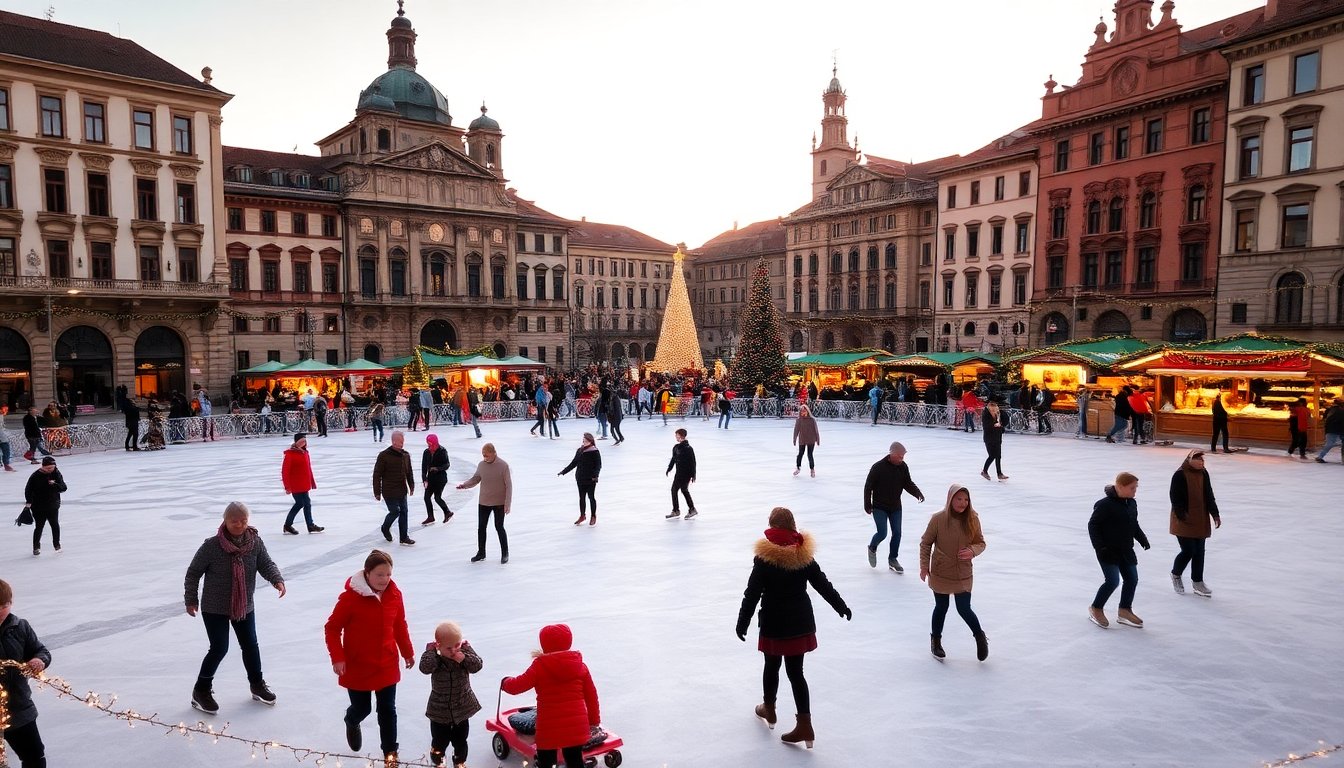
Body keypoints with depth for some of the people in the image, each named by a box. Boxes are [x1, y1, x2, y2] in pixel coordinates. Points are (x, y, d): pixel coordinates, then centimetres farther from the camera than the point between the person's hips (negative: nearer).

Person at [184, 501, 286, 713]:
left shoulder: (255, 542, -11)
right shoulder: (211, 546, -19)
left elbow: (266, 564, -10)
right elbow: (193, 572, -8)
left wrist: (277, 579, -30)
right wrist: (191, 600, -3)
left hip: (244, 606, 4)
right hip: (214, 608, -4)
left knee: (250, 645, 14)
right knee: (219, 648, -6)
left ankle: (257, 684, 35)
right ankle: (201, 691, 17)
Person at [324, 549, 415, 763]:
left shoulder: (394, 594, -6)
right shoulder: (351, 596, -20)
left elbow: (400, 625, 7)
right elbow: (332, 628, -11)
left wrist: (407, 652, 14)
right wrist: (337, 658, -17)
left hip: (387, 664, 3)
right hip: (357, 666, -3)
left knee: (388, 710, 8)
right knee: (362, 708, 13)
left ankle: (390, 752, 25)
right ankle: (352, 723, 50)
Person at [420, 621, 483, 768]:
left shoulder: (465, 652, -12)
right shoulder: (435, 658, -18)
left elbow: (478, 665, -23)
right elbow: (425, 668, -37)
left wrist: (464, 657, -36)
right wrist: (430, 650, -33)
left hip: (462, 707, 2)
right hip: (440, 710, -2)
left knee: (460, 740, 18)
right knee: (440, 740, 13)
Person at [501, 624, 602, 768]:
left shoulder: (540, 666, -11)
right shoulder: (580, 665, 2)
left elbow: (516, 686, -9)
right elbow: (591, 696, 7)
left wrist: (505, 683, 14)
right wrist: (594, 720, 18)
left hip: (549, 728, -4)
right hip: (576, 726, 4)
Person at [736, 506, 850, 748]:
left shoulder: (764, 558, -15)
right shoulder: (803, 554, -4)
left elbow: (752, 594, -14)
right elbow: (823, 584, 4)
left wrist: (742, 623, -8)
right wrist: (842, 607, 17)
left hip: (774, 623, -3)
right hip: (800, 622, 3)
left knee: (772, 666, 18)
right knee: (796, 671, 8)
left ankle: (768, 709, 39)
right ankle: (805, 726, 6)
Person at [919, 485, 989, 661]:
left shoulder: (972, 519, -10)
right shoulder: (938, 519, -15)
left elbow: (981, 543, 0)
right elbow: (925, 543, -5)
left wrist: (973, 551, -21)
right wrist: (924, 566, -7)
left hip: (963, 574, 1)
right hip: (940, 573, -1)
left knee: (964, 609, 3)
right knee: (941, 607, 12)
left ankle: (980, 636, 33)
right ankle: (936, 640, 36)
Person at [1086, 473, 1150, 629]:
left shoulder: (1132, 503, 5)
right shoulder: (1105, 504, -19)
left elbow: (1134, 524, 19)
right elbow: (1093, 525, -15)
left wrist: (1142, 539, 5)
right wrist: (1099, 546, -21)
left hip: (1125, 550, 8)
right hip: (1108, 551, -8)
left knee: (1132, 579, 9)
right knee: (1112, 581, -11)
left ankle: (1125, 611, 26)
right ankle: (1096, 609, 10)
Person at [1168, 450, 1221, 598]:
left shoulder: (1204, 474, 4)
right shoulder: (1180, 475, -16)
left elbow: (1209, 496, 12)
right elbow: (1175, 497, -16)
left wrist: (1215, 514, 9)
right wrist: (1182, 515, -20)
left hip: (1201, 520, 7)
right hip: (1184, 521, -6)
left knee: (1199, 552, 10)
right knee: (1188, 551, -5)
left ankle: (1198, 582, 20)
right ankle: (1176, 575, 20)